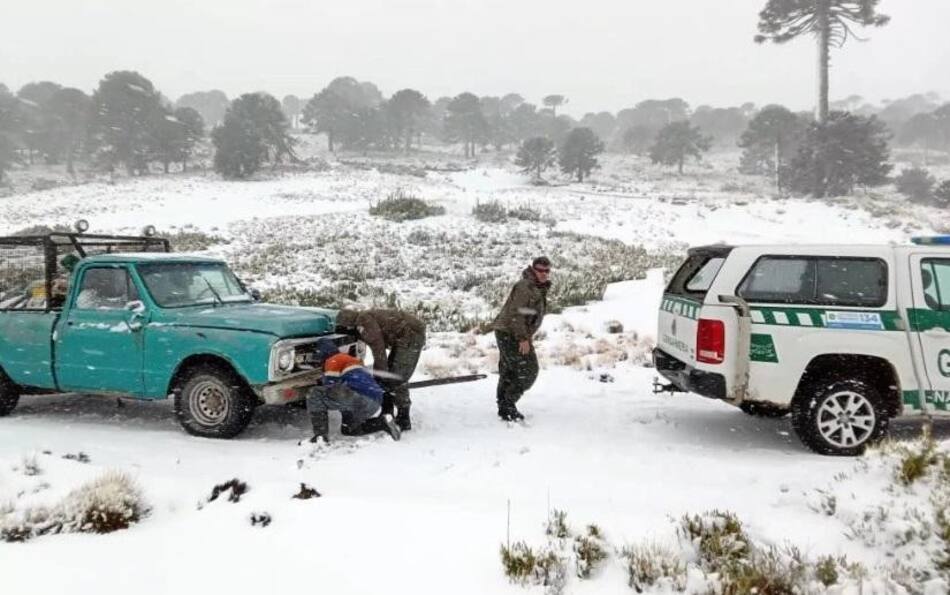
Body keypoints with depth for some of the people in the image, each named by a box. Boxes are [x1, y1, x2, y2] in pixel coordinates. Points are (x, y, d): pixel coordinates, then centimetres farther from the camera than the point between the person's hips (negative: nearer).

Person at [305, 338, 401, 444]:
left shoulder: (333, 360, 5)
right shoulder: (352, 360, 33)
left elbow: (330, 385, -2)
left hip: (361, 397, -10)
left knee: (315, 395, -8)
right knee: (347, 430, 31)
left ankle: (320, 436, -17)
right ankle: (383, 421, 12)